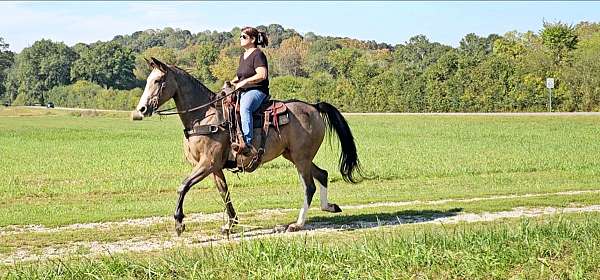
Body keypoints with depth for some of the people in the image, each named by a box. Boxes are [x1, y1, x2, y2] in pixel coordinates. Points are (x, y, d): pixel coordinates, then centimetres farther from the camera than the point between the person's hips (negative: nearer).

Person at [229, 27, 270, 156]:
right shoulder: (243, 56, 22)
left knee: (244, 107, -39)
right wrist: (232, 82, 14)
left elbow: (262, 75, -20)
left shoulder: (257, 55, -7)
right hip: (243, 92, 11)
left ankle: (248, 143, -52)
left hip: (257, 91, -11)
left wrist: (244, 82, -19)